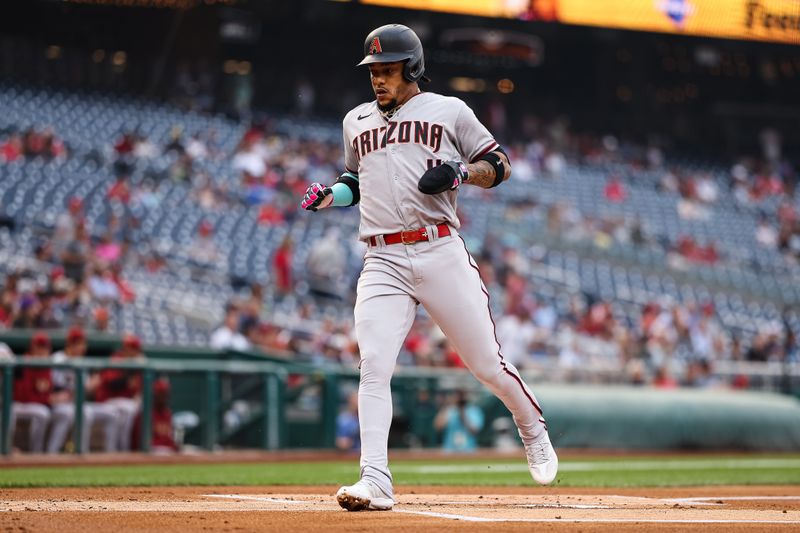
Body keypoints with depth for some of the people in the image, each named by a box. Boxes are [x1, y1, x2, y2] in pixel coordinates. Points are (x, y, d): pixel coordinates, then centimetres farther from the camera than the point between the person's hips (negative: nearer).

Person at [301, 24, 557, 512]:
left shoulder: (450, 112, 7)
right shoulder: (356, 122, 19)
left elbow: (500, 165, 10)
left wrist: (462, 172, -10)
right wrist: (331, 194, 11)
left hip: (441, 252, -3)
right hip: (382, 264, 3)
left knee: (486, 362, 2)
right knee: (374, 367, -14)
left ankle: (534, 431, 29)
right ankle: (375, 481, -17)